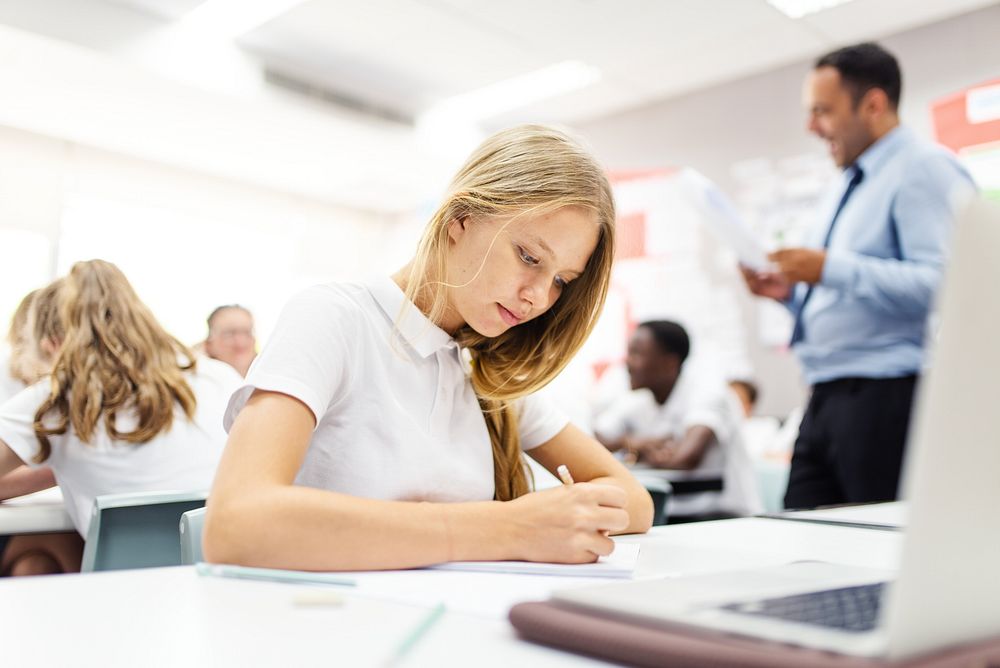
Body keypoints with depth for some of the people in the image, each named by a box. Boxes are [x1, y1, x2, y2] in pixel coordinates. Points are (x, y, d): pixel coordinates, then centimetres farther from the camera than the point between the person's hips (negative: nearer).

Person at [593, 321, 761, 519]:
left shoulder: (709, 390, -14)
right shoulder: (634, 401, 4)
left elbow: (688, 457, -31)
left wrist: (641, 453, -12)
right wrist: (627, 441, -19)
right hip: (668, 514, 6)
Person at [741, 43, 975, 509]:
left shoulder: (925, 170, -7)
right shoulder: (846, 186, 21)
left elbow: (940, 286, -21)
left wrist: (830, 270, -21)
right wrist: (790, 292, 9)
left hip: (886, 398, -9)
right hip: (826, 401, 9)